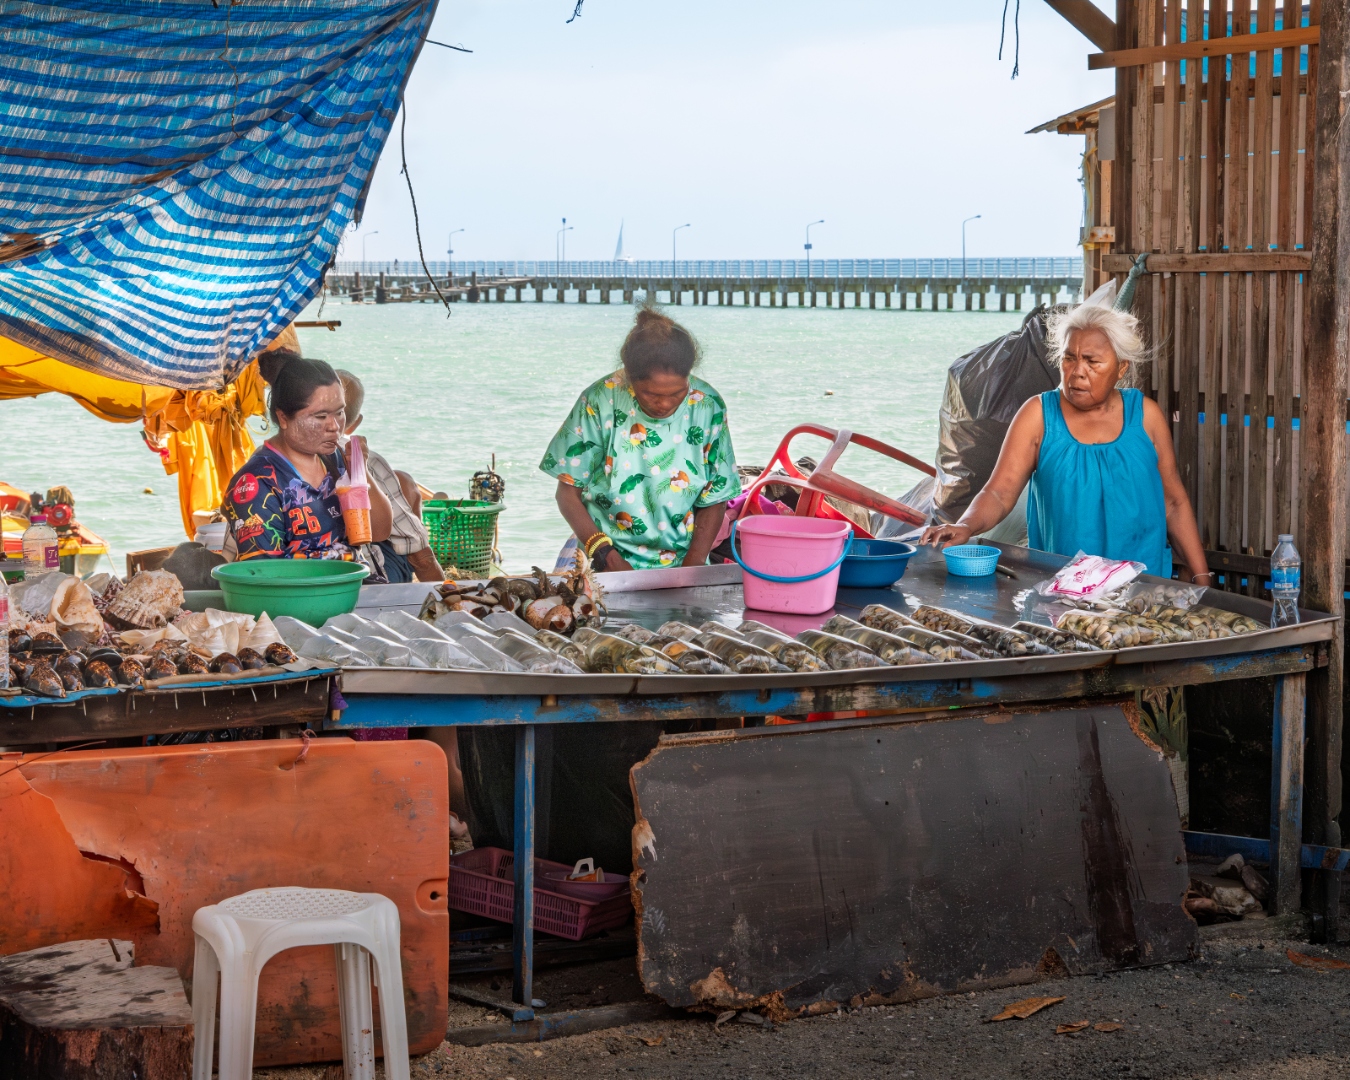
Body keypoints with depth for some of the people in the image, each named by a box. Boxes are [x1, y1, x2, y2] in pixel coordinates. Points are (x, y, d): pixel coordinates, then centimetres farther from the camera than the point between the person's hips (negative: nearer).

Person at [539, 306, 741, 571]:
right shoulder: (599, 403, -9)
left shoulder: (708, 407, -3)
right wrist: (606, 556, -13)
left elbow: (714, 500, 5)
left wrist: (691, 569, -7)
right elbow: (568, 491, -1)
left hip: (681, 564, 2)